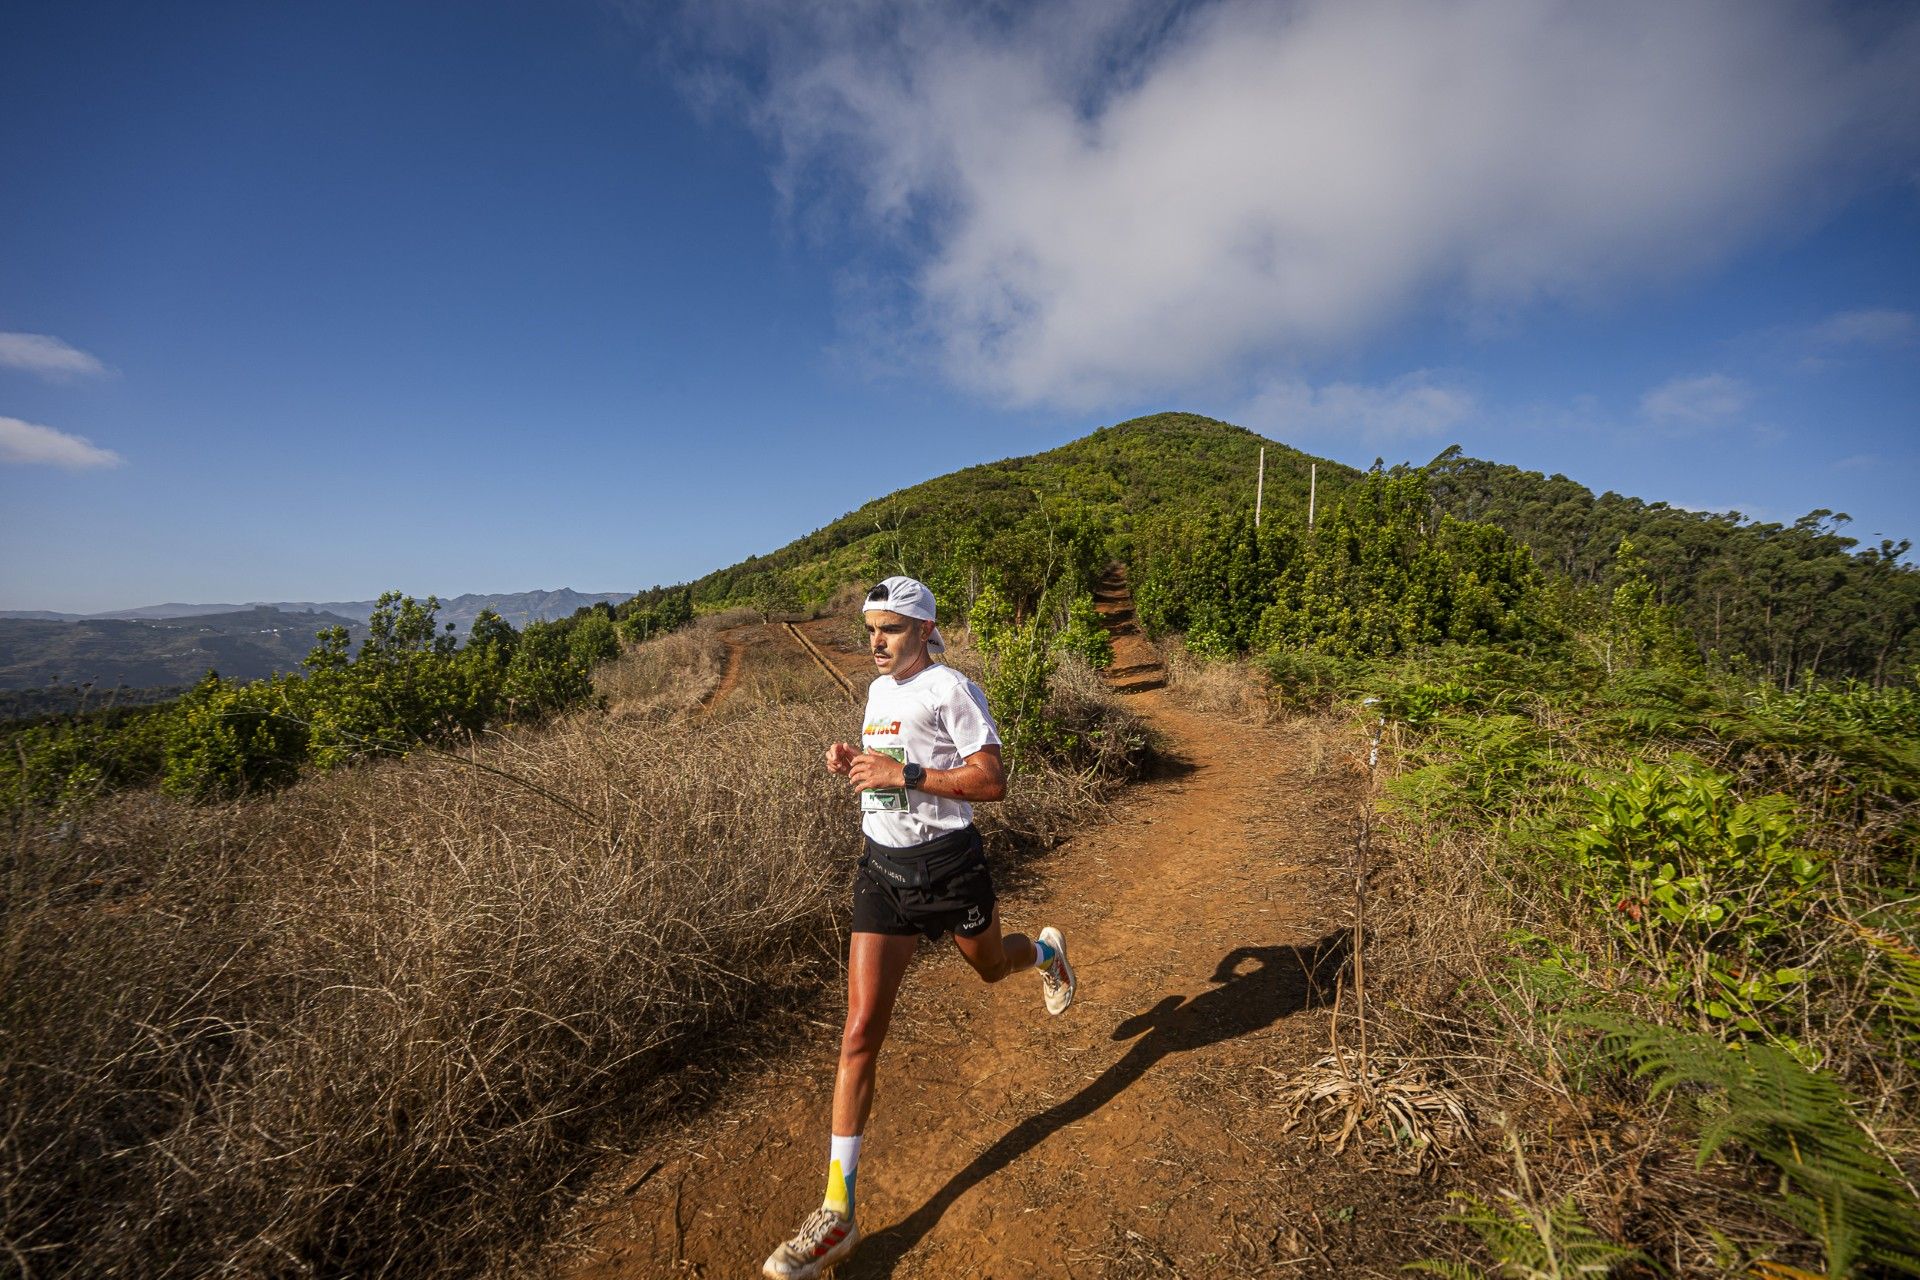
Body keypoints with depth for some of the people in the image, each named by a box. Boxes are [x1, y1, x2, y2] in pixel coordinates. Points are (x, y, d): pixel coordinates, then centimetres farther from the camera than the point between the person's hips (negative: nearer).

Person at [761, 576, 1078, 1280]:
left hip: (948, 865, -5)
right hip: (883, 869, 5)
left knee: (989, 965, 25)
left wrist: (903, 773, -25)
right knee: (860, 1034, -1)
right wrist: (853, 761, 1)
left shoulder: (950, 688, -16)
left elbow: (992, 780, -19)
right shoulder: (879, 688, 7)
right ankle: (838, 1211, 8)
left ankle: (1046, 950, 63)